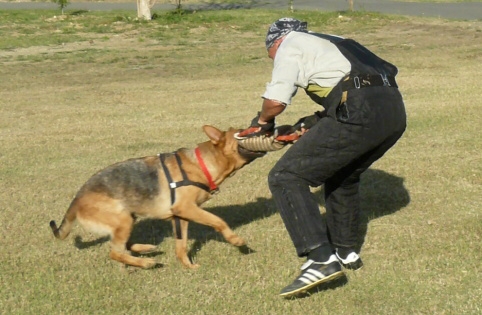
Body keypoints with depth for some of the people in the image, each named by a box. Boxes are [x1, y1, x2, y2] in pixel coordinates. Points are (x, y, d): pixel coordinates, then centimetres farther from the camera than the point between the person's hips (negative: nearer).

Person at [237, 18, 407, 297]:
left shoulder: (290, 45, 11)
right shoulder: (331, 43, 34)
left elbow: (276, 100, 0)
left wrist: (262, 121, 20)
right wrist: (316, 121, 26)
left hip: (360, 114, -9)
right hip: (395, 109, 9)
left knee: (286, 177, -4)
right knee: (343, 175, 32)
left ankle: (322, 260, -14)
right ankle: (346, 252, 39)